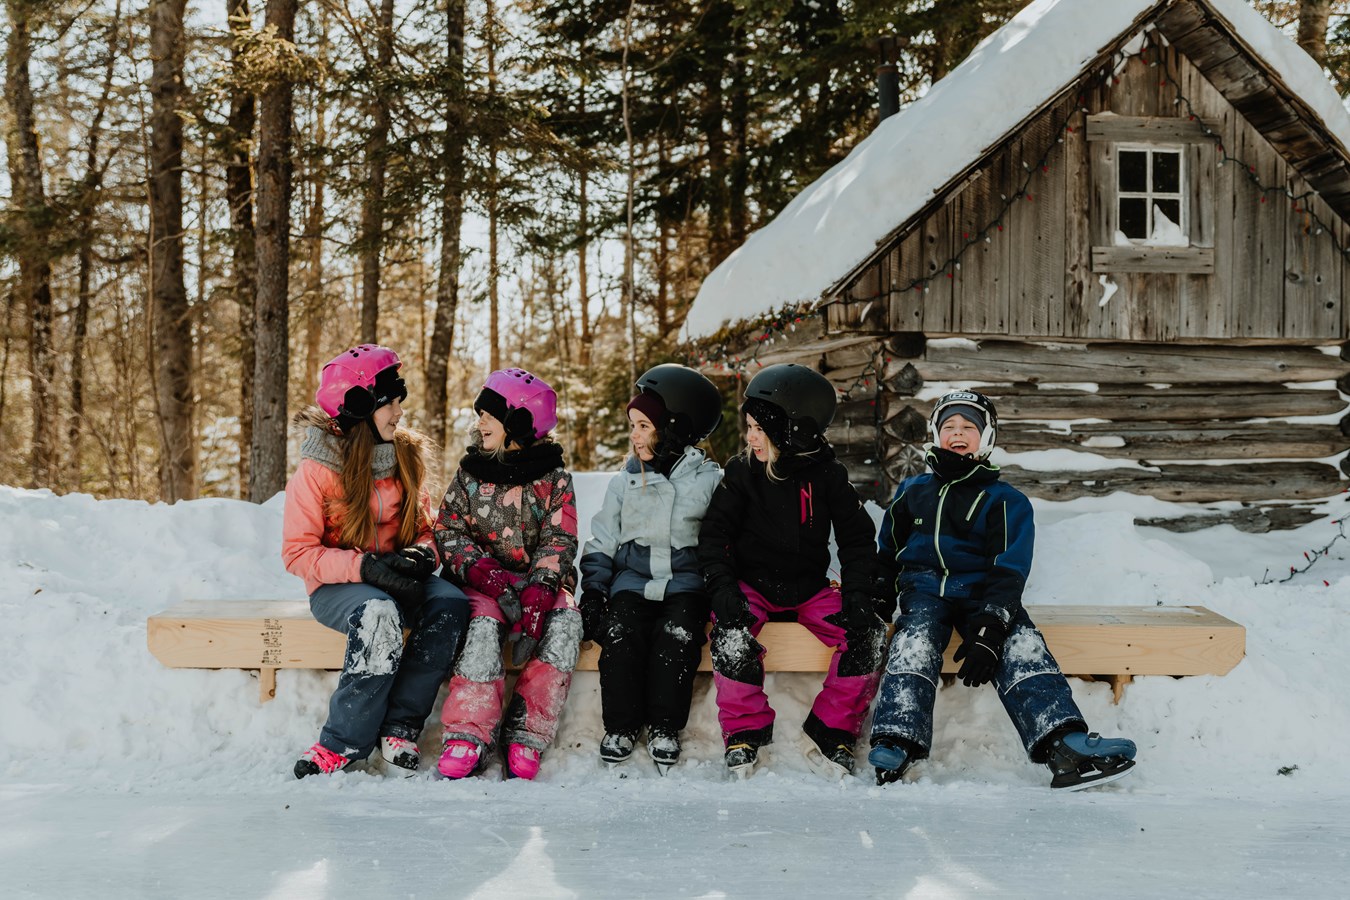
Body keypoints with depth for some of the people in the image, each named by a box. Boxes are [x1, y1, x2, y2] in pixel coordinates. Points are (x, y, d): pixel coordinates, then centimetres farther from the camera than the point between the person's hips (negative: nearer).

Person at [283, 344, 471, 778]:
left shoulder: (406, 456, 6)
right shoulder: (317, 469, -9)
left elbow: (423, 525, 13)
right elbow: (298, 552, -12)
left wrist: (424, 552, -13)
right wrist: (365, 566, -24)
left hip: (398, 579, 5)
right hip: (338, 586, -4)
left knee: (451, 602, -27)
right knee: (380, 615, -38)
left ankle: (399, 726, -20)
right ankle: (346, 739, -24)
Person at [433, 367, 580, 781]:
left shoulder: (554, 479, 4)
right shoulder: (470, 473, 9)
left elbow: (559, 542, -4)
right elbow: (449, 532, 2)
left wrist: (540, 590, -24)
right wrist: (485, 572, -19)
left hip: (540, 580, 0)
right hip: (482, 581, 0)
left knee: (565, 621, -32)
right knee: (483, 624, -33)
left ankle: (525, 735, -27)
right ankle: (470, 733, -29)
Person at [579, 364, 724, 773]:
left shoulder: (708, 479, 6)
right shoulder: (624, 481, 16)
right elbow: (601, 543, 13)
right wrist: (592, 592, 0)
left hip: (685, 581, -2)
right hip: (632, 580, 2)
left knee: (677, 632, -32)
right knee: (619, 631, -28)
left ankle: (665, 728, -16)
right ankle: (621, 726, -13)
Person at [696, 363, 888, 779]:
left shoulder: (828, 476, -3)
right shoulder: (742, 472, -4)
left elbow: (857, 539, 3)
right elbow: (714, 534, -3)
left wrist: (857, 594, -11)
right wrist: (722, 587, -19)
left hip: (809, 586, 1)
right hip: (752, 583, -1)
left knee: (868, 634, -21)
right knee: (731, 634, -32)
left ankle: (829, 734, -8)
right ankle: (745, 735, -14)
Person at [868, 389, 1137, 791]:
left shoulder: (1006, 501, 11)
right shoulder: (913, 491, 22)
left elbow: (1008, 572, -2)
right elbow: (886, 554, 28)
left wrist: (989, 630, -19)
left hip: (981, 593, -1)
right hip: (924, 589, 1)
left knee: (1021, 644, -29)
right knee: (916, 636, -32)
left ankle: (1066, 746, -47)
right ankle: (894, 746, -47)